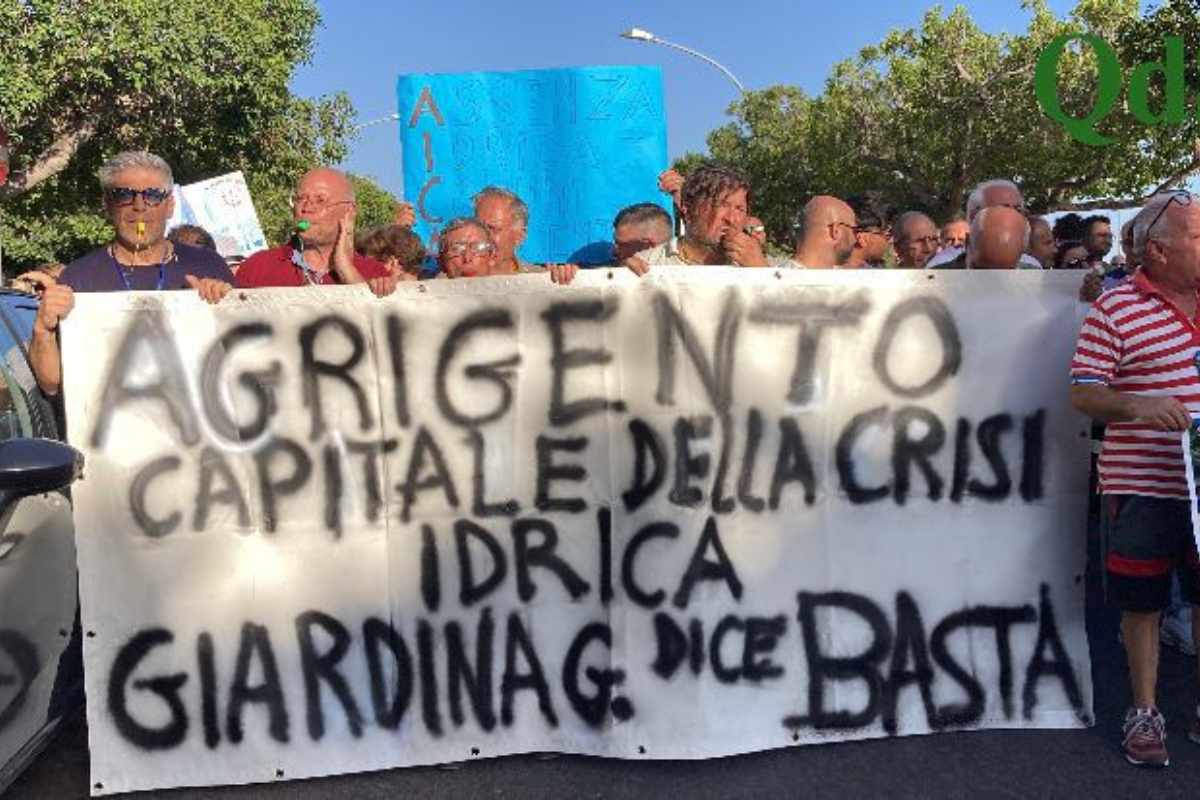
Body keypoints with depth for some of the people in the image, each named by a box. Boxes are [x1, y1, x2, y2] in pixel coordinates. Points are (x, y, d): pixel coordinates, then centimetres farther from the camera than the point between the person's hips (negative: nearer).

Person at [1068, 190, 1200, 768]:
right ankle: (1144, 712, 24)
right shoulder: (1115, 309, -8)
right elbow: (1082, 395, -10)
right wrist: (1136, 404, -26)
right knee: (1142, 603, 7)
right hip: (1142, 487, -5)